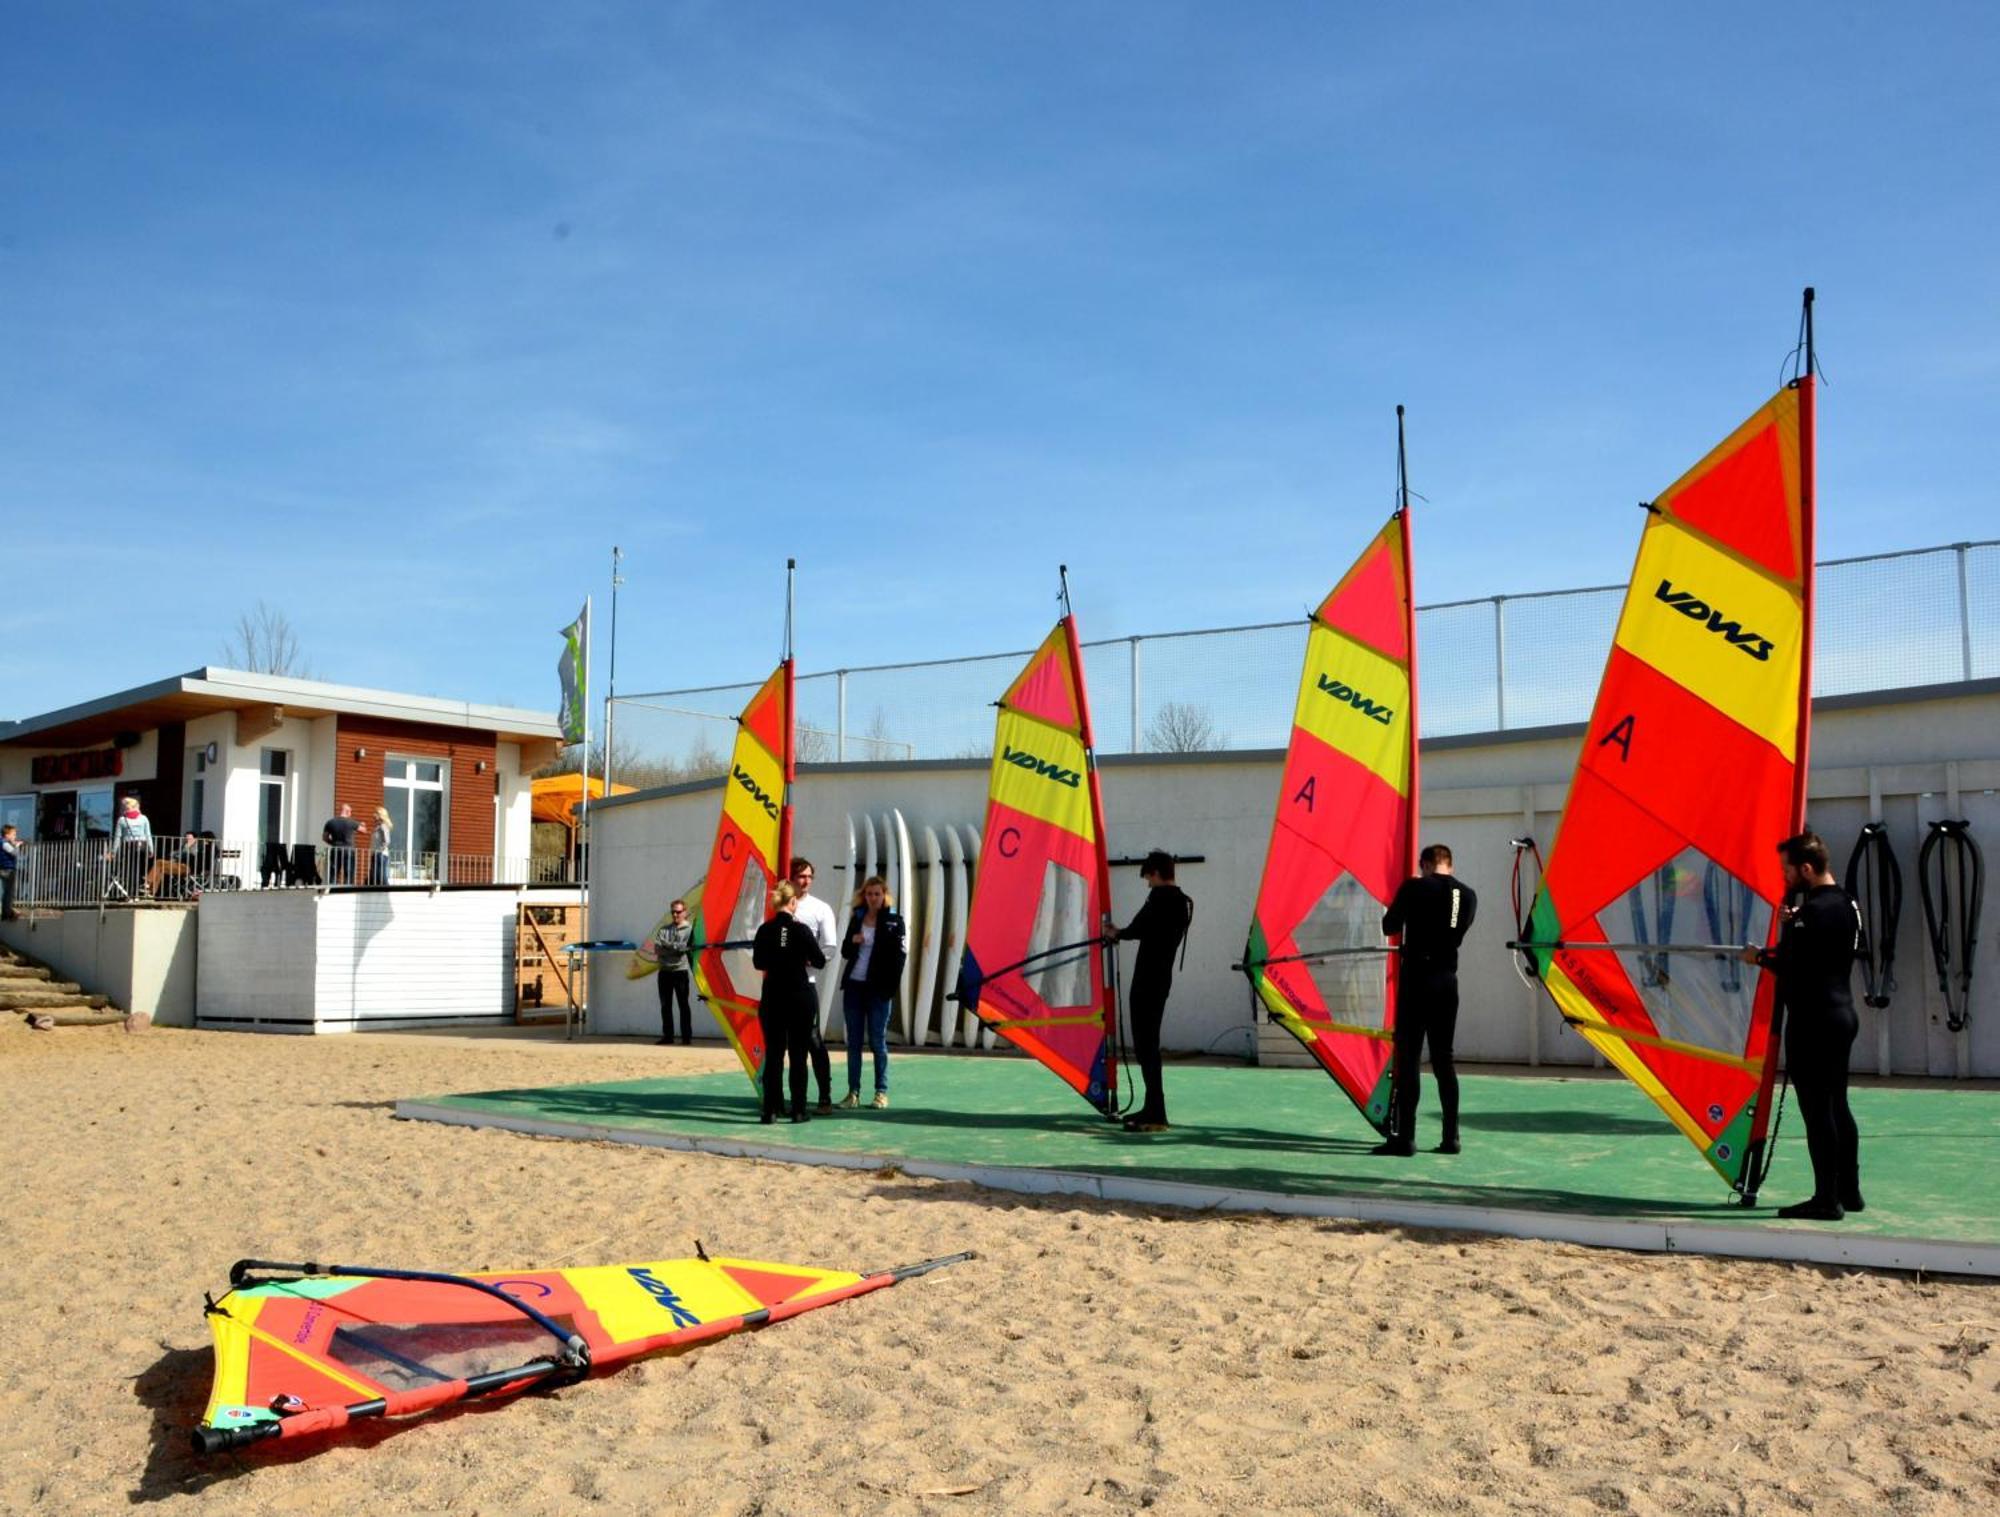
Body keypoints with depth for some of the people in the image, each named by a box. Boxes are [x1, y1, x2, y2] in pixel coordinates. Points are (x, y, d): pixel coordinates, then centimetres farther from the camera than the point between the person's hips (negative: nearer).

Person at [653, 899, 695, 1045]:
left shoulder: (690, 929, 0)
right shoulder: (664, 929, 13)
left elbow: (685, 947, -14)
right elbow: (657, 948, 0)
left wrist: (667, 946, -9)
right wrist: (676, 948, -14)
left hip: (680, 971, -4)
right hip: (664, 971, 4)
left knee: (683, 1004, -2)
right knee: (665, 1005, 7)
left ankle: (687, 1036, 0)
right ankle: (667, 1035, 13)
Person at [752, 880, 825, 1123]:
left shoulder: (765, 930, -2)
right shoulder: (800, 930, -11)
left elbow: (758, 962, 11)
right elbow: (820, 962, -4)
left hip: (772, 998, 3)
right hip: (800, 996, -3)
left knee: (773, 1054, 8)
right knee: (798, 1055, 4)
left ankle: (771, 1110, 6)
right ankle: (798, 1111, 5)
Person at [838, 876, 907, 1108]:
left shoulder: (894, 921, -4)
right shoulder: (857, 918, 10)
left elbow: (900, 956, -7)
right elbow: (845, 952, 15)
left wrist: (891, 987, -15)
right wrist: (853, 941, -7)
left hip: (878, 988, -4)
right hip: (853, 985, 5)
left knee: (877, 1042, 0)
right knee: (853, 1041, 6)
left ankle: (882, 1092, 8)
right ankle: (853, 1092, 11)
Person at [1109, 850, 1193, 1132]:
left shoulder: (1160, 897, -12)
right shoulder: (1184, 903, 15)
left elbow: (1137, 929, -13)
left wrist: (1117, 933, 7)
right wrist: (1123, 933, 22)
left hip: (1147, 980, -10)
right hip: (1162, 979, 10)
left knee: (1146, 1045, -9)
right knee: (1149, 1042, 17)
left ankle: (1156, 1115, -11)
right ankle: (1152, 1107, 24)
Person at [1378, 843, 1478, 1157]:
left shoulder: (1414, 887, -6)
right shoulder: (1468, 895, 8)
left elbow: (1389, 927, 1)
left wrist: (1400, 908, 20)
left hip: (1416, 980, -5)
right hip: (1447, 981, 5)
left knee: (1408, 1058, -3)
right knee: (1443, 1058, 11)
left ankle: (1403, 1138, -4)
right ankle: (1451, 1138, 11)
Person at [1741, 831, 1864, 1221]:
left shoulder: (1813, 910, -18)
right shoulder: (1847, 905, 12)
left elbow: (1792, 967, -20)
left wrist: (1760, 956, -3)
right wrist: (1794, 924, 11)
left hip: (1813, 1021, -10)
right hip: (1841, 1016, 10)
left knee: (1817, 1111, -5)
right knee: (1837, 1107, 16)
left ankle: (1827, 1200, -1)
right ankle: (1848, 1191, 23)